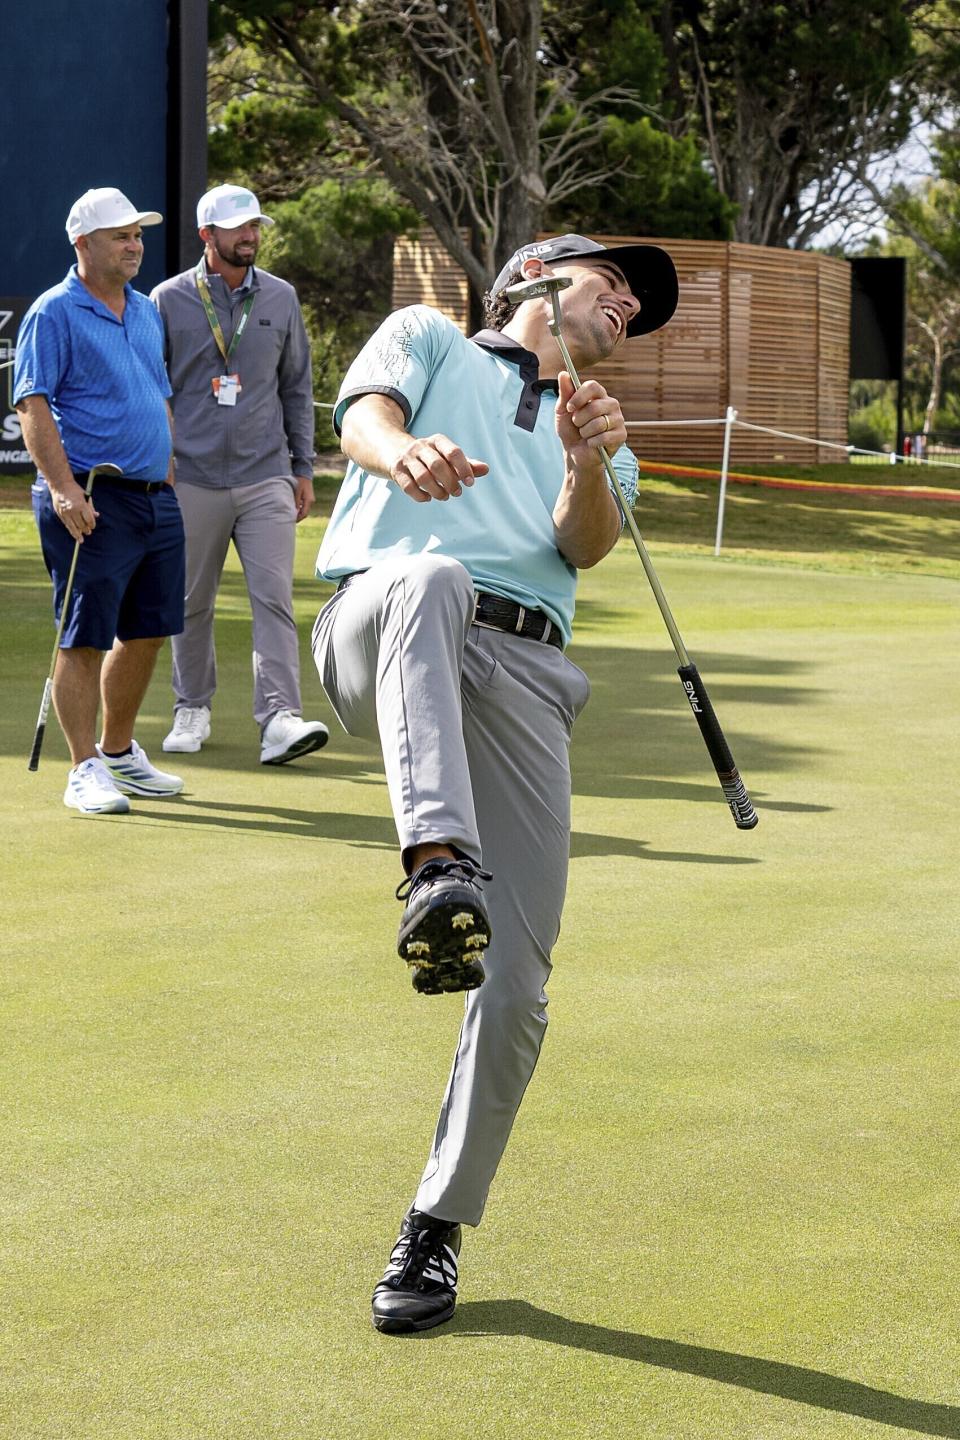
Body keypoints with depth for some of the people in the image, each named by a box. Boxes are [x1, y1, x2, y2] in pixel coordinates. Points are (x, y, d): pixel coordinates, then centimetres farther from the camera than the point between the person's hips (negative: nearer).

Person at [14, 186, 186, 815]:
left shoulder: (147, 312, 17)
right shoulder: (55, 313, -6)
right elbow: (33, 406, -12)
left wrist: (169, 479, 18)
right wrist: (62, 487, -21)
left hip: (156, 498, 8)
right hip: (92, 503, -8)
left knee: (147, 631, 12)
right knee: (86, 638, -5)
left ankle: (120, 751, 26)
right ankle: (85, 769, 0)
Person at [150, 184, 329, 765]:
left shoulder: (281, 298, 8)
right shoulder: (168, 302, 1)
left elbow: (297, 387, 14)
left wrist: (303, 467, 10)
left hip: (266, 478, 1)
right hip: (192, 479, -1)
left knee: (275, 597, -10)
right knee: (192, 604, 7)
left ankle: (280, 717, -15)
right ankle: (193, 708, 22)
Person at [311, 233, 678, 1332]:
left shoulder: (599, 438, 34)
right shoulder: (428, 338, 24)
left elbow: (586, 544, 11)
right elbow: (365, 415, 1)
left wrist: (585, 465, -13)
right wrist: (405, 451, -24)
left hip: (523, 674, 3)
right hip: (378, 639, -3)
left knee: (516, 983, -9)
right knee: (427, 576, -41)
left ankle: (436, 1228, 7)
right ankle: (438, 870, -56)